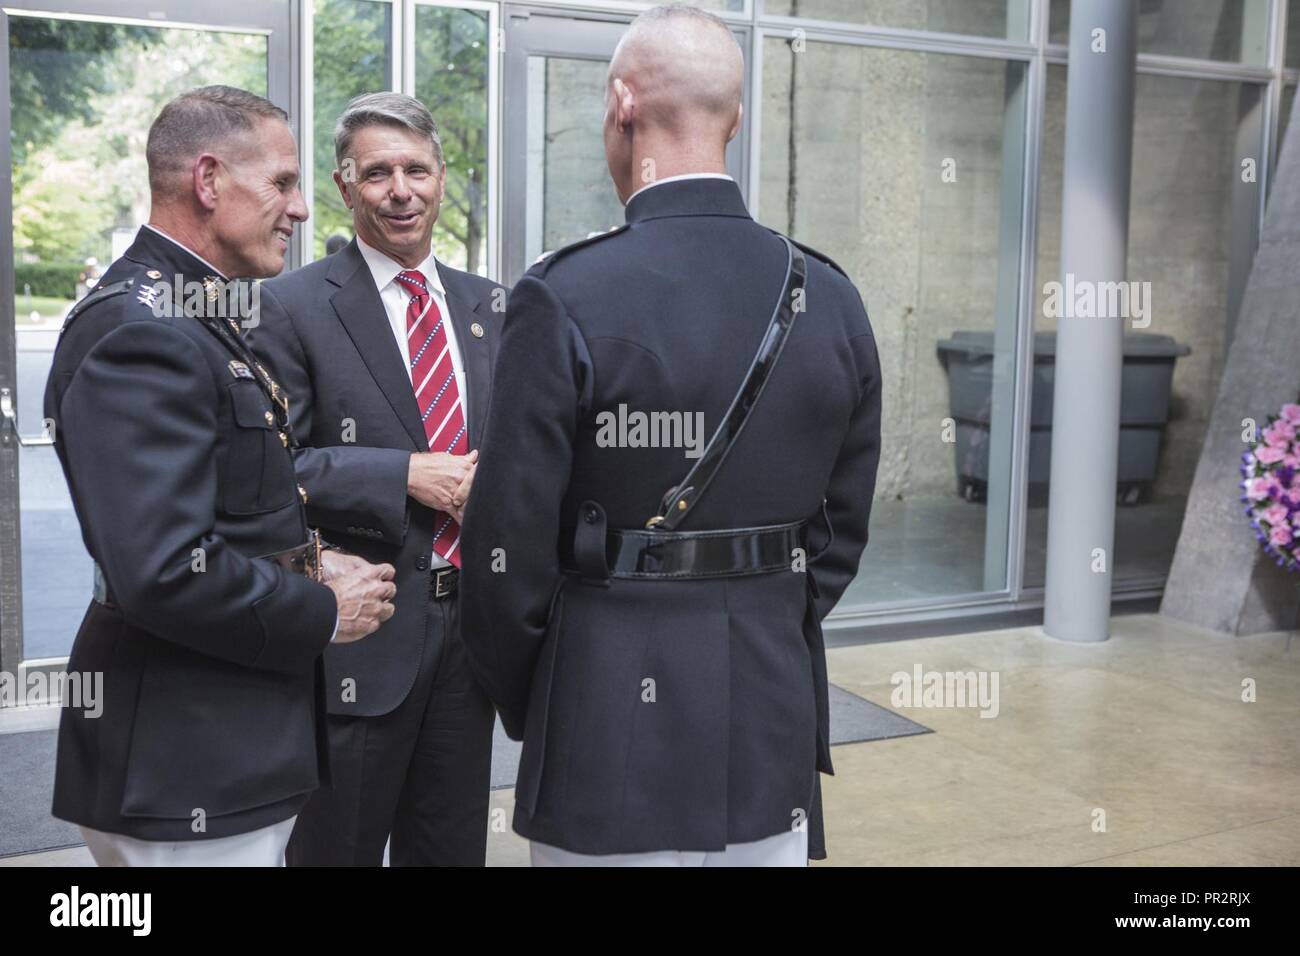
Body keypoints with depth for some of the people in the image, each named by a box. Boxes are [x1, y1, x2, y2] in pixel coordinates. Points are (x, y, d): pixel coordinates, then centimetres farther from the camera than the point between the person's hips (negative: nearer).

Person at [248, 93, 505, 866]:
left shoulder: (488, 306, 10)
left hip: (471, 623, 5)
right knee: (339, 846, 10)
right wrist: (406, 477, -20)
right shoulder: (293, 306, -6)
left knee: (454, 847, 17)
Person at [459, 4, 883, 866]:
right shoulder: (832, 299, -2)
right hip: (775, 733, 4)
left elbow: (511, 547, -11)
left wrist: (524, 706, 6)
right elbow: (841, 533, 6)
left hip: (612, 738, -4)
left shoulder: (566, 297, -16)